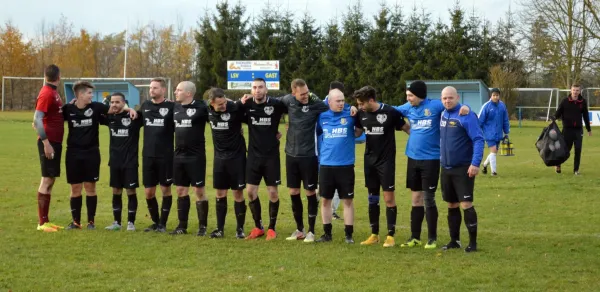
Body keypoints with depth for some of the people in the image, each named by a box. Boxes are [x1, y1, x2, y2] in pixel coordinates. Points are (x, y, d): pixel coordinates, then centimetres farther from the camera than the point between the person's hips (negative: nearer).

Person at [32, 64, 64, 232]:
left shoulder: (53, 92, 12)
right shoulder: (46, 94, -15)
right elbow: (37, 120, -21)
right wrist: (46, 143, -23)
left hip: (55, 142, 9)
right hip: (49, 142, -9)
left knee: (50, 180, 11)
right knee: (47, 180, -7)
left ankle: (46, 220, 17)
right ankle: (42, 222, -4)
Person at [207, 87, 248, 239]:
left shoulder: (235, 109, -20)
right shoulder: (208, 111, -4)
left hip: (236, 156, -4)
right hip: (219, 156, 4)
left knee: (238, 193, 0)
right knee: (220, 194, 8)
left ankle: (240, 229, 10)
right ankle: (220, 229, 16)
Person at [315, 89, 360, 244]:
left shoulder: (350, 114, -3)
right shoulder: (322, 116, 4)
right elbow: (314, 133, 18)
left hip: (346, 165, -2)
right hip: (326, 165, 2)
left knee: (348, 200, 3)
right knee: (325, 200, 8)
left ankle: (349, 234, 11)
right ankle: (327, 234, 19)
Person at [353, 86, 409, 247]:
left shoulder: (390, 112, -15)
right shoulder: (362, 114, 0)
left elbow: (406, 128, -5)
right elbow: (357, 132, 14)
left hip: (386, 160, -5)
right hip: (369, 160, 5)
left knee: (388, 197, -5)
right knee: (373, 197, 10)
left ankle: (391, 235, 2)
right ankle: (374, 234, 19)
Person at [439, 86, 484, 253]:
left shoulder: (466, 115, -14)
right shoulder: (443, 115, 8)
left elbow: (478, 139, -17)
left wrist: (476, 163, -25)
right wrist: (442, 160, 15)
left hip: (463, 169, -7)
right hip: (446, 168, 7)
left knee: (466, 204, -8)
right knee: (452, 205, 12)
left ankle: (473, 242, -1)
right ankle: (454, 240, 22)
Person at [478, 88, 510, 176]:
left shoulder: (502, 106, 3)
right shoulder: (486, 106, -10)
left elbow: (505, 120, 11)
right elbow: (480, 120, -6)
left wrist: (506, 132, 12)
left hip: (498, 134, 5)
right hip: (489, 134, -5)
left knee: (495, 152, 12)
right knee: (493, 151, -12)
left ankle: (485, 164, 36)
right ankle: (493, 171, -5)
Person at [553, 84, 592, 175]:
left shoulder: (583, 102, 4)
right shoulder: (565, 101, -3)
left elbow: (586, 116, 12)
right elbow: (558, 112, 1)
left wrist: (589, 129, 17)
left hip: (578, 130, 2)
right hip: (567, 129, -2)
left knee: (578, 150, 1)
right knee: (566, 149, 1)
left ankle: (576, 169, 10)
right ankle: (558, 165, 23)